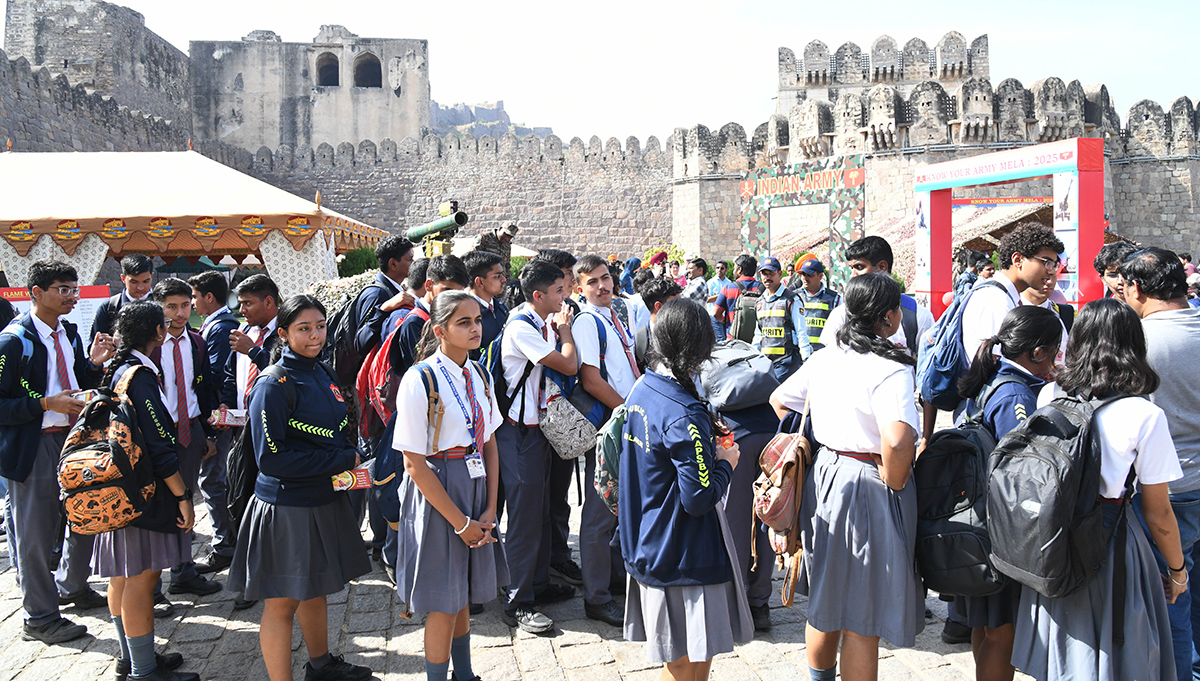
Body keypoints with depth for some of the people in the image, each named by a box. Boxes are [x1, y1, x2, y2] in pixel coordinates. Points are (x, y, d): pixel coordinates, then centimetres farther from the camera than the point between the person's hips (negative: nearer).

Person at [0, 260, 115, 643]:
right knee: (35, 533, 4)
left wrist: (93, 364, -2)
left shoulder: (69, 333, 9)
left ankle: (71, 587, 43)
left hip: (74, 436, 8)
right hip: (33, 446, -8)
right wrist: (47, 404, -24)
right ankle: (39, 617, 19)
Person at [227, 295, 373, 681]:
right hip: (286, 508, -8)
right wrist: (342, 460, -18)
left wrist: (350, 458, -2)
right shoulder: (273, 386, -17)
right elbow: (272, 459, -22)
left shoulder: (320, 374, 7)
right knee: (283, 602, 4)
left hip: (324, 502, 8)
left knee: (315, 589, 23)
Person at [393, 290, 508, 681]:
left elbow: (490, 444, 8)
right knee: (443, 602, 4)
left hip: (476, 487, 7)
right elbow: (414, 463, -18)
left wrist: (490, 509, -2)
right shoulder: (420, 380, -17)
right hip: (436, 491, -6)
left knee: (464, 593, 20)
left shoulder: (479, 375, 3)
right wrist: (460, 523, -15)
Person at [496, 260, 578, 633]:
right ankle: (518, 604, 5)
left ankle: (539, 583, 32)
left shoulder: (542, 324, 9)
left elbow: (562, 368, 15)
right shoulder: (521, 328, -20)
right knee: (525, 516, -4)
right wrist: (564, 329, -5)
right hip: (520, 431, -10)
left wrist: (558, 329, 5)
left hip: (539, 428, 10)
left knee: (541, 510, 18)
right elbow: (569, 365, -20)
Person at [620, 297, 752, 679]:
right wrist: (726, 462, -7)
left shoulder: (641, 390, 3)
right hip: (684, 556, -9)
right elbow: (700, 498, -24)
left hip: (647, 544, 9)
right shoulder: (684, 415, -25)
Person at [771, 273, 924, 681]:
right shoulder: (891, 370, -20)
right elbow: (898, 441, -34)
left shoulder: (824, 357, 3)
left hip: (824, 475, 8)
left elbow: (779, 399, 16)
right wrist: (894, 485, -17)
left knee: (825, 599, 23)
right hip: (868, 488, -7)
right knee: (862, 617, 5)